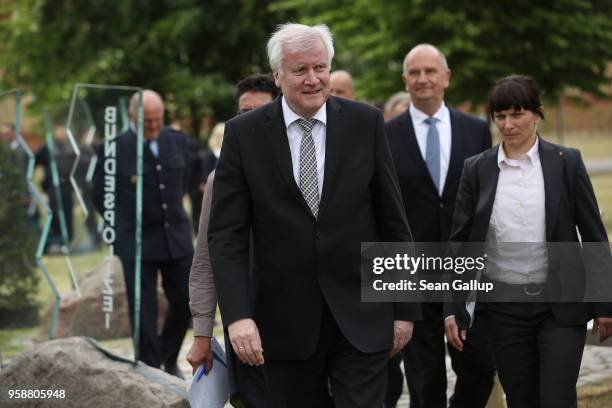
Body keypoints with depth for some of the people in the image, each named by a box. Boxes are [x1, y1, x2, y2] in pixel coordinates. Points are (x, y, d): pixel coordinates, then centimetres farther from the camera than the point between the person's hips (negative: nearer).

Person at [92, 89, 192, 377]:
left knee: (183, 302, 7)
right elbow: (100, 195, 1)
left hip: (176, 236, 4)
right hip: (137, 244, -4)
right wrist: (124, 227, 5)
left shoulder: (177, 141, 4)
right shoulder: (114, 149, -9)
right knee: (143, 310, -1)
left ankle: (168, 358, 30)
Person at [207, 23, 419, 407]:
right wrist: (238, 315, -15)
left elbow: (393, 220, 4)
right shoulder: (244, 133, -1)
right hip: (284, 323, 0)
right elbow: (227, 234, -4)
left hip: (360, 317, 0)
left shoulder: (365, 123, 1)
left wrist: (404, 309, 3)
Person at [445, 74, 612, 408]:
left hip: (561, 305, -2)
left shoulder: (567, 162, -2)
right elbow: (459, 240, 4)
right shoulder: (477, 169, 2)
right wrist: (452, 309, -1)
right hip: (504, 308, 2)